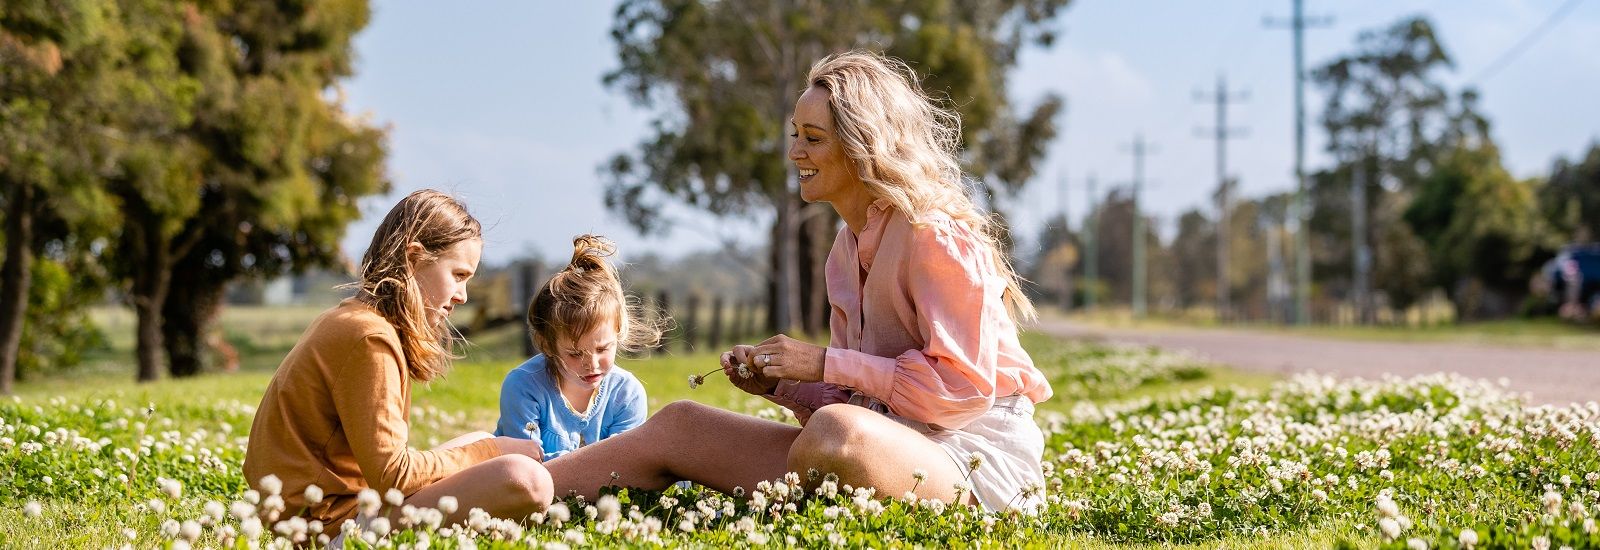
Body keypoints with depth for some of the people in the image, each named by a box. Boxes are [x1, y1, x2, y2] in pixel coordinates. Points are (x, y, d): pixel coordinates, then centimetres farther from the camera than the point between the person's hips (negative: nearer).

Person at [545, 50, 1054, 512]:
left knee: (837, 432, -40)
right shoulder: (848, 250, 15)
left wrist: (825, 363, -16)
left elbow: (964, 387, -19)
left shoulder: (935, 236, -12)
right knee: (678, 424, 3)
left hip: (974, 456, -8)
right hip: (895, 440, 8)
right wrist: (777, 382, -1)